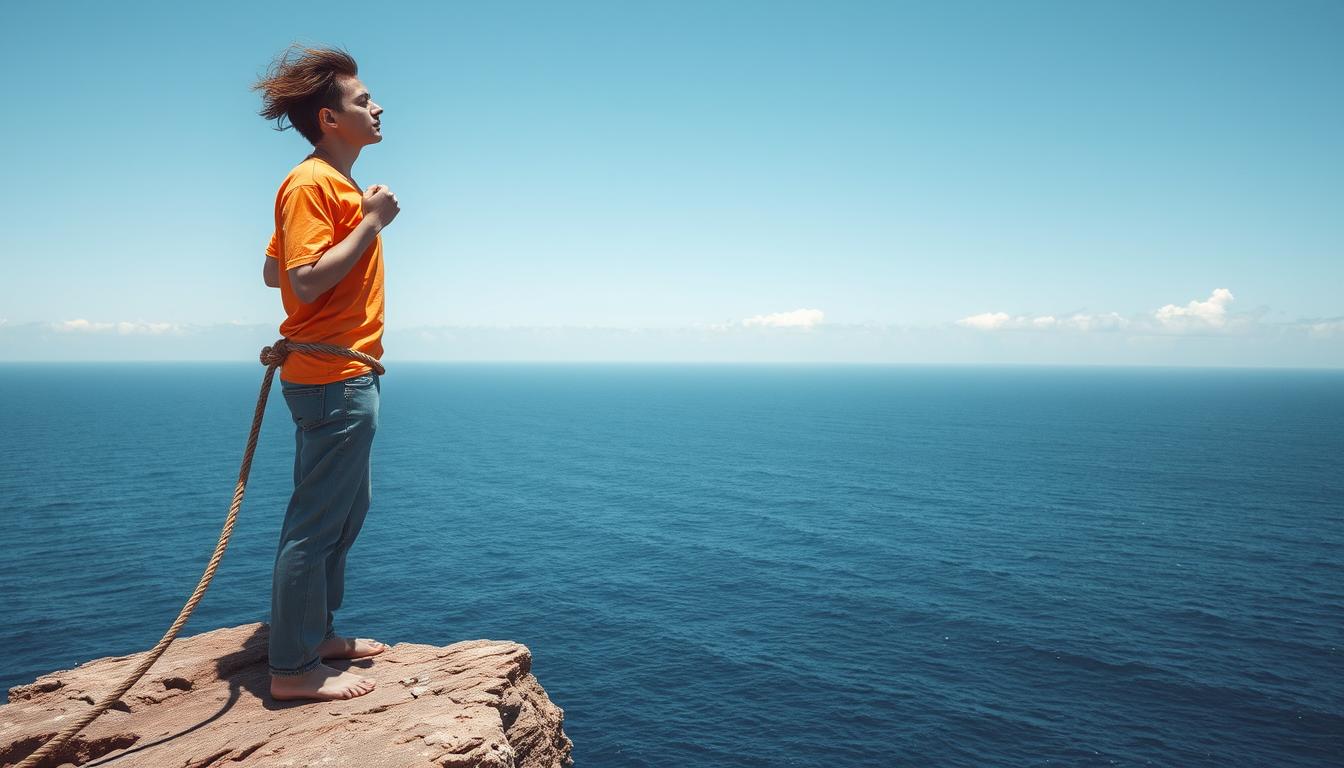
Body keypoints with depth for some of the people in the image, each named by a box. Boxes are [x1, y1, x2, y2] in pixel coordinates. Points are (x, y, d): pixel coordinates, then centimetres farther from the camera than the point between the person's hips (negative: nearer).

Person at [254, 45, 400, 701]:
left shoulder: (336, 183, 18)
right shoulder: (311, 183, -13)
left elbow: (273, 272, 21)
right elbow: (306, 283, -24)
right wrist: (371, 223, -18)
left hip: (342, 379, 11)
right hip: (333, 377, -11)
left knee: (348, 510, 18)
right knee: (317, 523, -4)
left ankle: (319, 634, 30)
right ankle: (293, 669, 6)